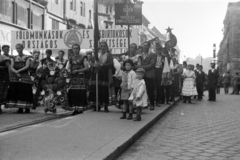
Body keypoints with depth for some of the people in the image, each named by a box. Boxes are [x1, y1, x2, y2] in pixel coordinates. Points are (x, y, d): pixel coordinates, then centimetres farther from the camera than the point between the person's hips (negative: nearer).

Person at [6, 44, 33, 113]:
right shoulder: (14, 58, 15)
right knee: (15, 91, -4)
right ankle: (20, 108, 2)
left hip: (24, 76, -3)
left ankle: (27, 108, -1)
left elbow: (27, 66, -7)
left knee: (25, 91, -8)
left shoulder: (26, 57, 6)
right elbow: (11, 67, 5)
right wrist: (16, 72, -14)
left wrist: (18, 70, -17)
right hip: (15, 77, 3)